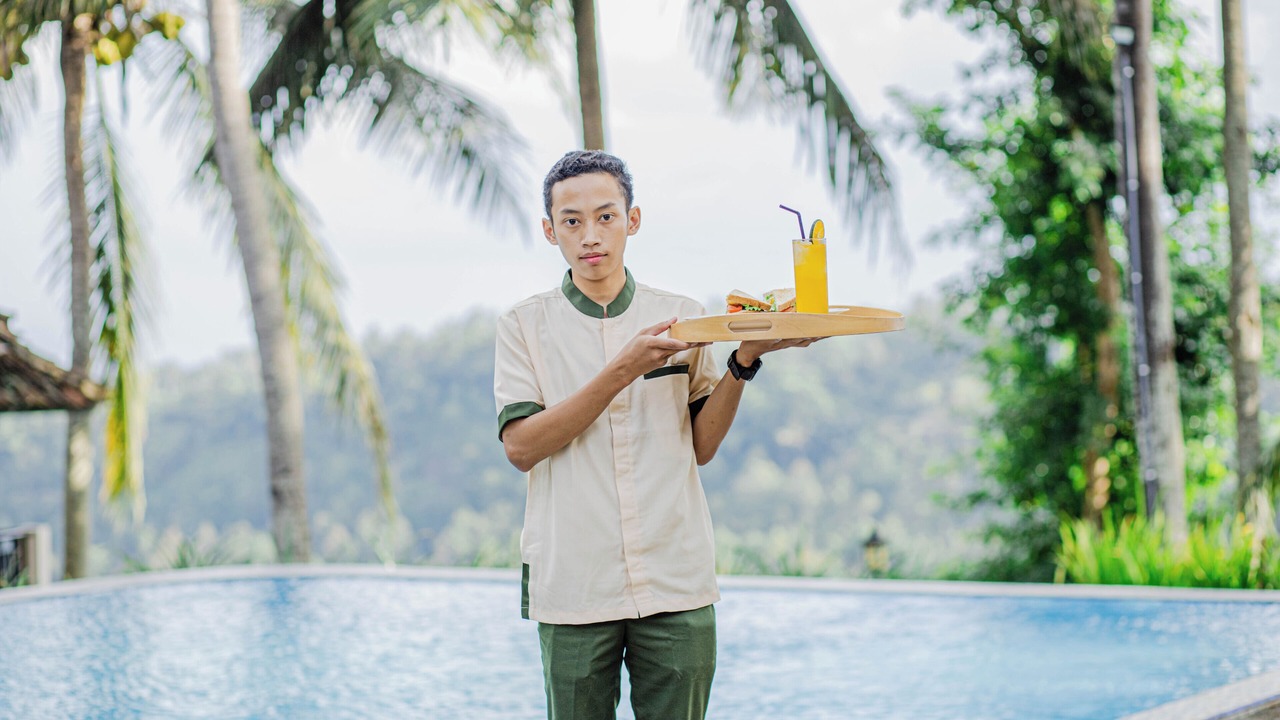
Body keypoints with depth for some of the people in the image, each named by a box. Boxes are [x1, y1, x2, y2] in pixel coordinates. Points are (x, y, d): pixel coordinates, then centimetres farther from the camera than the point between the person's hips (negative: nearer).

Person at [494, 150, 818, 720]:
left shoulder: (682, 317, 9)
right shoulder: (524, 325, 4)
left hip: (676, 586, 1)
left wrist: (743, 362, -7)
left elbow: (701, 446, 7)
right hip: (573, 585, -1)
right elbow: (520, 446, -7)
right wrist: (621, 372, -14)